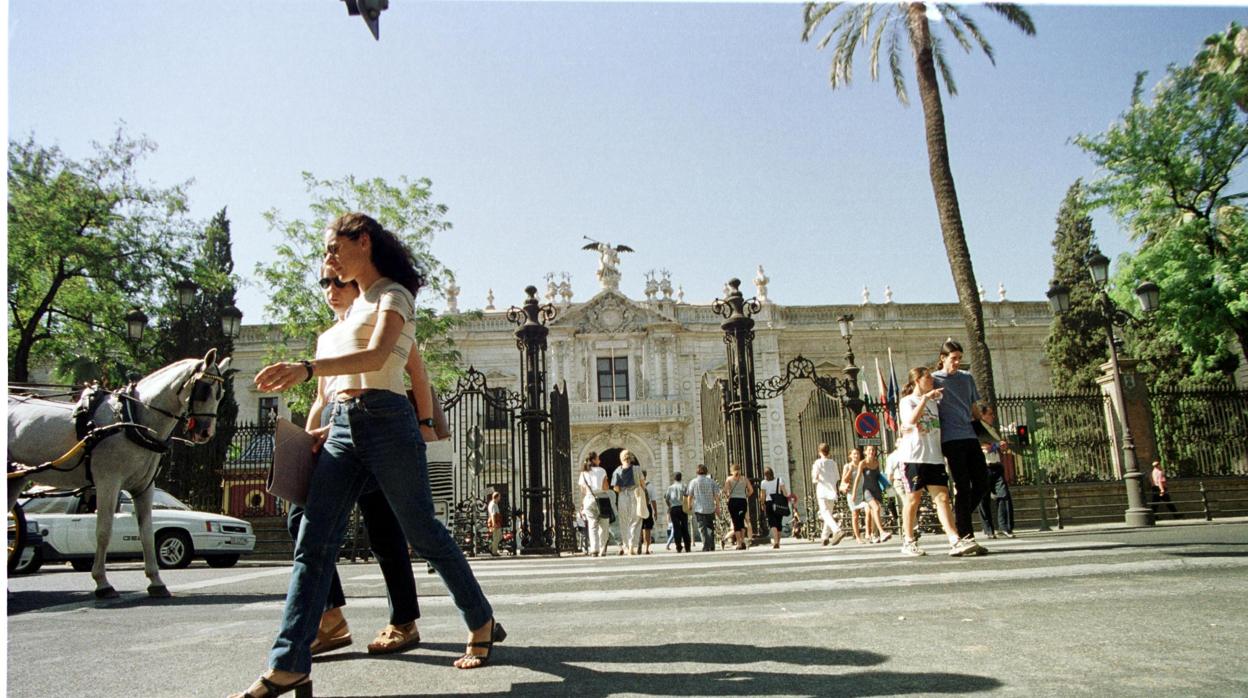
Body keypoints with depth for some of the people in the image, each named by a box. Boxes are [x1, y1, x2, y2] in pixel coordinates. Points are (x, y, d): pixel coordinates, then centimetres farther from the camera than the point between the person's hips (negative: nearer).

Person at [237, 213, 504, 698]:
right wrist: (334, 424, 11)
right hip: (343, 428, 8)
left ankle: (483, 626, 19)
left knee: (423, 533, 1)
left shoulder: (393, 295, -3)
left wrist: (306, 369, -37)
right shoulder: (358, 303, 23)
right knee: (313, 543, -2)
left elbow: (376, 357, -23)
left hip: (385, 422, -8)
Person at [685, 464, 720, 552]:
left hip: (698, 508, -2)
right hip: (710, 508, 2)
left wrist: (689, 506, 15)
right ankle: (712, 546, 12)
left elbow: (690, 496, 1)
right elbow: (716, 495, -1)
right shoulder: (711, 481, 4)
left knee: (702, 528, -3)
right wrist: (717, 507, 2)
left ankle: (706, 547, -12)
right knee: (710, 527, 14)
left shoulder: (694, 482, 0)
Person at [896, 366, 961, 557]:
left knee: (942, 496, -4)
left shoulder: (933, 402, 20)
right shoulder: (907, 401, 0)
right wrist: (925, 397, -20)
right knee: (913, 498, 0)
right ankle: (909, 542, 9)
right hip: (914, 457, -6)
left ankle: (954, 540, -10)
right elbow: (912, 420, -21)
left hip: (934, 457, 6)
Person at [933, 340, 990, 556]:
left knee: (982, 484, 2)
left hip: (970, 436, 6)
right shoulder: (934, 379, 2)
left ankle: (957, 522, 20)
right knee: (962, 487, -10)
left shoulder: (967, 378, 17)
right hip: (951, 439, -6)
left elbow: (974, 409, 23)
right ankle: (965, 537, -10)